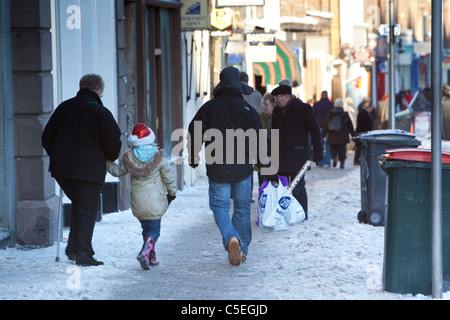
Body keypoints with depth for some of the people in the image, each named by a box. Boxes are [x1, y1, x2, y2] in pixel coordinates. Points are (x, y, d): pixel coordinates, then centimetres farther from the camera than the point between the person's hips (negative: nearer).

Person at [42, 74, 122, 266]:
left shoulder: (63, 108, 10)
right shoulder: (100, 112, -8)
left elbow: (47, 138, 14)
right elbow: (112, 143, -11)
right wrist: (111, 158, 9)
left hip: (61, 170, 6)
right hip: (89, 170, -6)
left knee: (78, 206, 21)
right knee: (87, 211, 0)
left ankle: (73, 248, 17)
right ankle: (83, 253, -4)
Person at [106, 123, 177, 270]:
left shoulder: (128, 157, -3)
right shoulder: (159, 156, -7)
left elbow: (118, 171, 12)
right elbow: (169, 177, 0)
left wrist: (107, 163, 30)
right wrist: (172, 193, 15)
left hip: (137, 202, 3)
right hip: (155, 201, -3)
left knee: (146, 228, 17)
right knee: (154, 229, 2)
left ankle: (151, 258, 19)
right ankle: (145, 252, -21)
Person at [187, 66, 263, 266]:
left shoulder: (209, 108, -3)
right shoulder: (247, 109, -1)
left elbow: (194, 133, -2)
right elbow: (258, 138, 1)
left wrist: (193, 158, 12)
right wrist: (259, 161, 17)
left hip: (217, 168, -1)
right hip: (243, 168, 2)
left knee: (219, 206, 5)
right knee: (242, 208, 13)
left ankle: (231, 238, -22)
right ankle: (242, 250, 17)